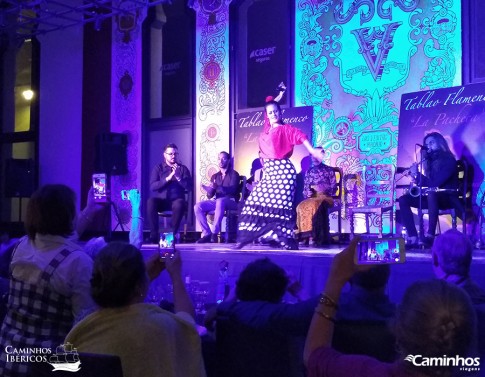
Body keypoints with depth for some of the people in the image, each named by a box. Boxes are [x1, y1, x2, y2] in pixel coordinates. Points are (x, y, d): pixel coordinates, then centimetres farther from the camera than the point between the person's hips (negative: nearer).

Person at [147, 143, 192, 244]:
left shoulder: (183, 168, 9)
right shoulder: (158, 168, 9)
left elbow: (189, 187, -2)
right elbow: (152, 187, -5)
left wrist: (178, 177, -16)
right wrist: (167, 178, -16)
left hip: (176, 200, -1)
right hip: (162, 201, 1)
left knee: (179, 204, -36)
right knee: (151, 201, -32)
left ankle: (173, 233, -24)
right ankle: (154, 234, -27)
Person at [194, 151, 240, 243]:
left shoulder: (234, 174, 2)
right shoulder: (215, 176, 17)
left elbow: (232, 190, -16)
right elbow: (210, 196, 9)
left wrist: (218, 187, -33)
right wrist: (209, 190, -16)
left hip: (231, 202, -5)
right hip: (218, 202, 6)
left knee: (220, 201, -40)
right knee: (198, 206, -19)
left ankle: (215, 233, -37)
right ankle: (206, 233, -21)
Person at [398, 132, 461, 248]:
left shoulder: (449, 160, -10)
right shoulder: (431, 161, 13)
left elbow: (435, 184, -21)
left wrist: (417, 174, -13)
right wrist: (415, 174, 0)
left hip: (449, 198, -8)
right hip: (433, 197, 8)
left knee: (431, 193, -40)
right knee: (403, 200, -9)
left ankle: (430, 235, -43)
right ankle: (413, 237, -21)